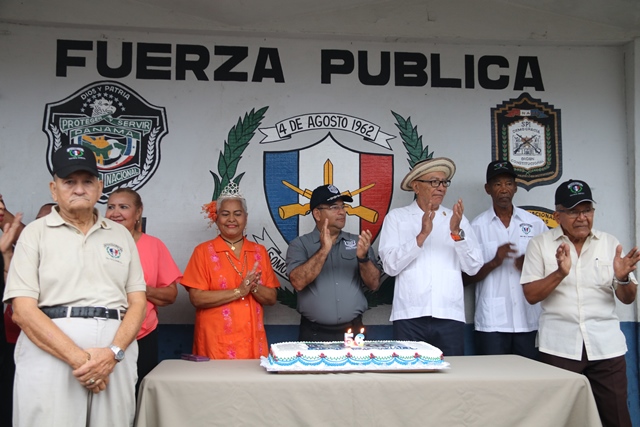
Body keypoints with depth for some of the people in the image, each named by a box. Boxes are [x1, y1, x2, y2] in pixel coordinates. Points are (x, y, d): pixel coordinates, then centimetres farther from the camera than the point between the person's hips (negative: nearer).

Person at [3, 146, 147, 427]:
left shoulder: (121, 235, 13)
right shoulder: (36, 233, 5)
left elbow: (138, 302, 8)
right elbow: (23, 309, -5)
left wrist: (114, 352, -10)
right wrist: (78, 358, -14)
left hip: (115, 354, 3)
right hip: (51, 351, -2)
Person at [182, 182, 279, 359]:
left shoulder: (259, 251, 8)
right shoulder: (203, 251, -1)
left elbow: (272, 298, 6)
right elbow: (196, 298, -10)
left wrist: (254, 287, -14)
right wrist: (238, 291, -16)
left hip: (253, 342, 3)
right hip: (216, 344, -3)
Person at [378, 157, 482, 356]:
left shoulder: (457, 219, 11)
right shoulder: (396, 217, 5)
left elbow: (473, 267, 4)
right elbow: (391, 266, -5)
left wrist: (457, 232, -10)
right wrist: (422, 235, -14)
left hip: (450, 316, 2)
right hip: (410, 316, -2)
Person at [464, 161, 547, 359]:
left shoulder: (534, 223, 8)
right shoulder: (478, 226, 2)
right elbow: (467, 277, 1)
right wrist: (494, 262, -15)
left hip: (529, 321, 2)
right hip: (492, 322, -2)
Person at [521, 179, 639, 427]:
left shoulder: (610, 243, 7)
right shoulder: (540, 244, 1)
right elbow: (531, 295, -4)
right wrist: (560, 273, -21)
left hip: (606, 345, 2)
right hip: (559, 346, -1)